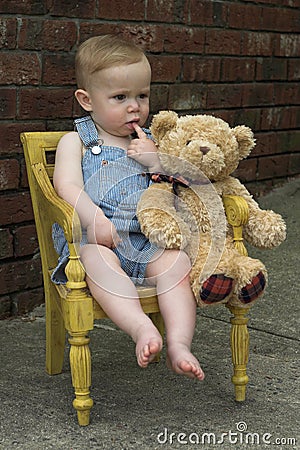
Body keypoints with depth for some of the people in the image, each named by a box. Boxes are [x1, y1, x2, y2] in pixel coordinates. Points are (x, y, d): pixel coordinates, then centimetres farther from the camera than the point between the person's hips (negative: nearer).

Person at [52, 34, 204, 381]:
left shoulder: (149, 142, 21)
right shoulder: (76, 141, 10)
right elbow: (67, 185, -6)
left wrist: (157, 161, -3)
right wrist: (94, 219, -24)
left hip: (147, 238, 4)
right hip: (94, 238, -3)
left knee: (177, 261, -25)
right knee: (98, 260, -36)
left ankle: (179, 344, -31)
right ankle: (142, 329, -49)